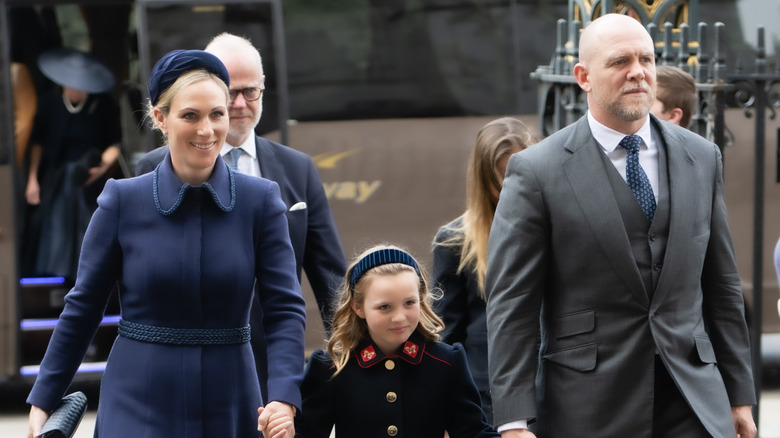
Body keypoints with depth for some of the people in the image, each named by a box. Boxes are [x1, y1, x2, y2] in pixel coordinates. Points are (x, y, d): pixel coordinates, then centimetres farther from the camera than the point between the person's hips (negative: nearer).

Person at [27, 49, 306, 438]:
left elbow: (285, 308, -4)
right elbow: (82, 308, 5)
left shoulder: (260, 199, 0)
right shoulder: (123, 200, -2)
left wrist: (283, 398, -19)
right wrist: (42, 401, 5)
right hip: (137, 406, -1)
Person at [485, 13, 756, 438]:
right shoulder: (537, 171, -4)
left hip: (694, 404, 3)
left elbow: (722, 286, 15)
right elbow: (510, 307, -6)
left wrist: (739, 396, 13)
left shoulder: (701, 159, 10)